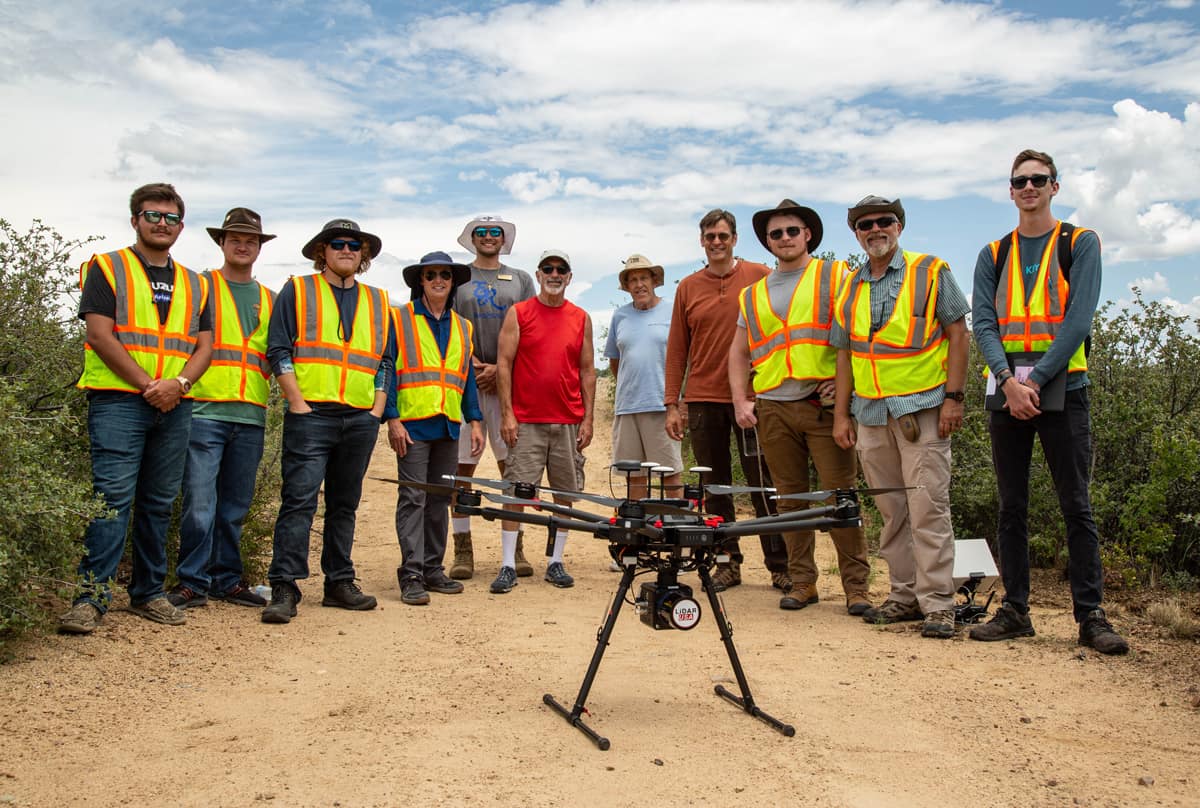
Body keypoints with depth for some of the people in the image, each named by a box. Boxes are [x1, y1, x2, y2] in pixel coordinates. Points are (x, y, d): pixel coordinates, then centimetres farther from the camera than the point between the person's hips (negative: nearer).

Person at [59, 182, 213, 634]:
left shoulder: (193, 284, 18)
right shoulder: (107, 268, 5)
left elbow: (203, 345, 11)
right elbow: (99, 334, -6)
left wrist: (178, 383, -9)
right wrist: (147, 384, -13)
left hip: (174, 406, 5)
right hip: (117, 400, -4)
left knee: (159, 503, 8)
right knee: (112, 498, -10)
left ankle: (148, 592, 16)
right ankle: (92, 596, -6)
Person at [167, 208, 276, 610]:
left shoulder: (269, 300, 19)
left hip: (251, 416, 4)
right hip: (205, 411, -4)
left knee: (235, 507, 9)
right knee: (199, 503, -7)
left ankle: (226, 579, 18)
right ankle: (192, 581, 3)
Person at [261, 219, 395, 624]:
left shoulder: (378, 302, 18)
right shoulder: (297, 291, 7)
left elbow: (387, 360, 17)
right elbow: (279, 350, 0)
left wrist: (378, 407, 5)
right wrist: (297, 402, -9)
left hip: (360, 419, 4)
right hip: (310, 414, -4)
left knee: (345, 504, 10)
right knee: (299, 499, -10)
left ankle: (339, 583, 17)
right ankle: (284, 588, -8)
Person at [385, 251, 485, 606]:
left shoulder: (462, 328, 17)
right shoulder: (399, 319, 3)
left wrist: (475, 420, 11)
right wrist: (392, 419, -11)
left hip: (449, 427, 5)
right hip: (412, 424, -5)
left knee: (440, 500, 9)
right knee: (413, 498, -6)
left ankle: (433, 569, 17)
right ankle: (412, 574, -4)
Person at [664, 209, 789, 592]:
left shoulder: (759, 277, 2)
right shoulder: (688, 287, 9)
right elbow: (677, 349, 10)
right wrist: (672, 404, 5)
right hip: (703, 401, 3)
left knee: (763, 484, -1)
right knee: (715, 486, 7)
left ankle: (780, 565, 9)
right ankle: (728, 563, 17)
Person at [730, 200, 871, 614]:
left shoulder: (836, 277, 8)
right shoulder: (753, 294, 18)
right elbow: (739, 352, 20)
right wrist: (740, 401, 8)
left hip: (824, 404, -3)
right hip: (773, 409, 4)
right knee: (791, 499, 7)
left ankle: (856, 585, 4)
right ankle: (802, 582, 16)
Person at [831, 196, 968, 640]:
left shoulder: (930, 272, 2)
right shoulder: (850, 289, 15)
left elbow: (957, 333, -1)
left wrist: (953, 396, -9)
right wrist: (840, 414, 11)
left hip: (922, 408, -5)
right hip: (871, 415, 5)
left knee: (928, 507, -8)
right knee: (892, 511, 8)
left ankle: (938, 603, -1)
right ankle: (905, 595, 18)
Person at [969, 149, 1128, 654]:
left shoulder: (1080, 244, 5)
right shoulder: (993, 255, 14)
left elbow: (1078, 319, -7)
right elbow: (983, 323, 2)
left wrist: (1036, 380, -14)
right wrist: (1008, 381, -13)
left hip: (1062, 390, -3)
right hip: (1007, 392, 3)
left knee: (1076, 507, -1)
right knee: (1012, 508, 6)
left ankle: (1091, 615, 5)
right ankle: (1015, 611, 13)